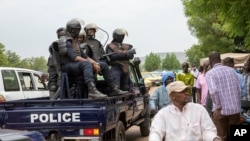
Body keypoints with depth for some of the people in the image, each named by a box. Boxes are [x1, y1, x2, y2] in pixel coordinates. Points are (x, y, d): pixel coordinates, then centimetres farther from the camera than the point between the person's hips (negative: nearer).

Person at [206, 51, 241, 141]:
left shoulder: (210, 73, -6)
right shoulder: (231, 70, 8)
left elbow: (213, 91, -20)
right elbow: (239, 88, 7)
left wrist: (218, 107, -10)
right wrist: (237, 104, 15)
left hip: (221, 110, -4)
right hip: (235, 108, 4)